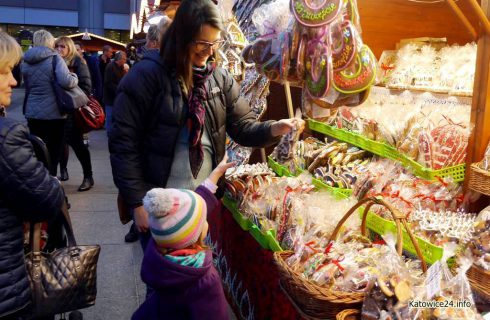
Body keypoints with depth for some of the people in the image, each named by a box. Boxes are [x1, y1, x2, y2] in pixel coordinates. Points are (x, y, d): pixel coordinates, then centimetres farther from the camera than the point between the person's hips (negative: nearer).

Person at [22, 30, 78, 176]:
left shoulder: (26, 61, 11)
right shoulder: (55, 58, -9)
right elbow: (66, 82, -23)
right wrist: (74, 77, -4)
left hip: (32, 113, 5)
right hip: (53, 113, -5)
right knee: (53, 152, 6)